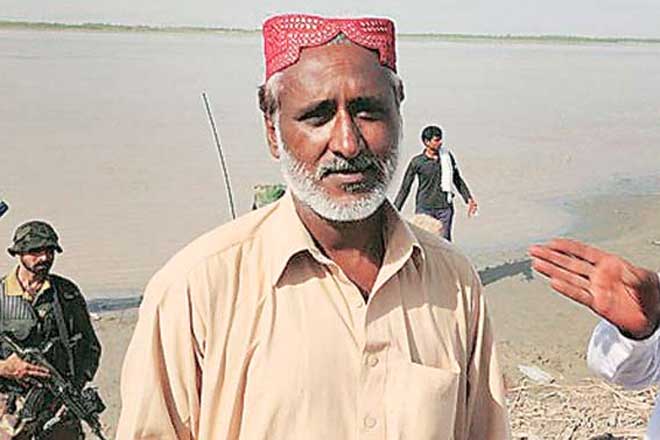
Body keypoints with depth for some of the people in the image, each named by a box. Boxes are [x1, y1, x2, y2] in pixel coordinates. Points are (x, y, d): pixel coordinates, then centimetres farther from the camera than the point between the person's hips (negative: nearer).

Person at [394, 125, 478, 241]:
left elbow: (457, 179, 17)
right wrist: (395, 211, -2)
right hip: (424, 209, -2)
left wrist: (469, 198, 14)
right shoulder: (417, 162, -5)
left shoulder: (447, 156, 4)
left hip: (445, 207, 2)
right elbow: (405, 188, 1)